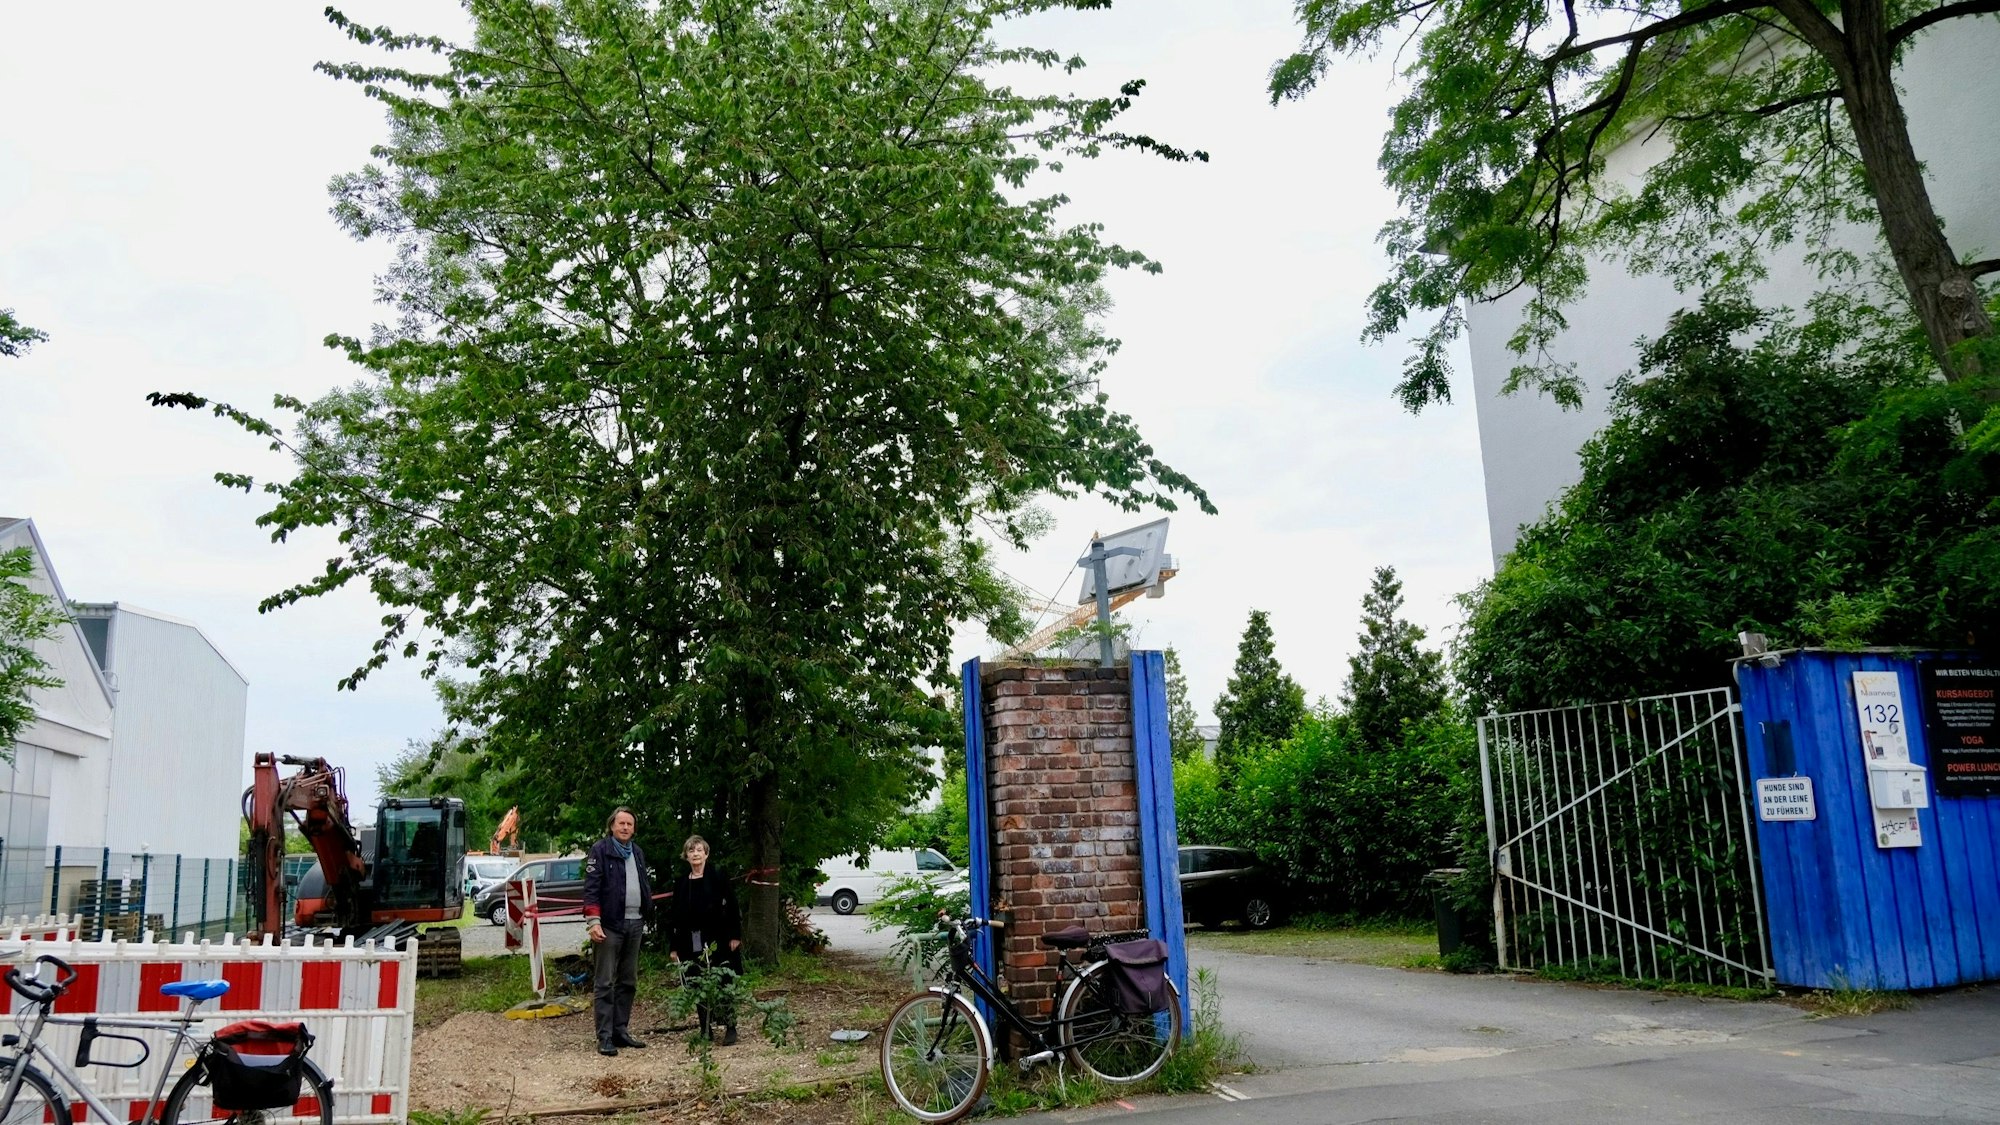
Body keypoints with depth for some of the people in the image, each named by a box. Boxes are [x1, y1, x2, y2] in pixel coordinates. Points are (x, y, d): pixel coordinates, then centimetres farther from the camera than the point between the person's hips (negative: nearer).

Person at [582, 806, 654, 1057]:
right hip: (611, 925, -7)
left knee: (628, 982, 11)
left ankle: (621, 1030, 19)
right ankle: (605, 1037, -2)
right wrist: (594, 921, -18)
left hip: (634, 924, 7)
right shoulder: (600, 850, -5)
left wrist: (647, 914, 15)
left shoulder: (637, 853, 16)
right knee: (606, 983, -4)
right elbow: (591, 887, -10)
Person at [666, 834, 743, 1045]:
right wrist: (673, 946, 7)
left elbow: (731, 908, -4)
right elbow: (674, 915, 11)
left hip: (716, 941, -4)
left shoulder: (717, 879, -1)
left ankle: (730, 1027, 5)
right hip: (691, 944, 4)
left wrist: (734, 935, -10)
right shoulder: (680, 883, 10)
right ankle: (706, 1029, 14)